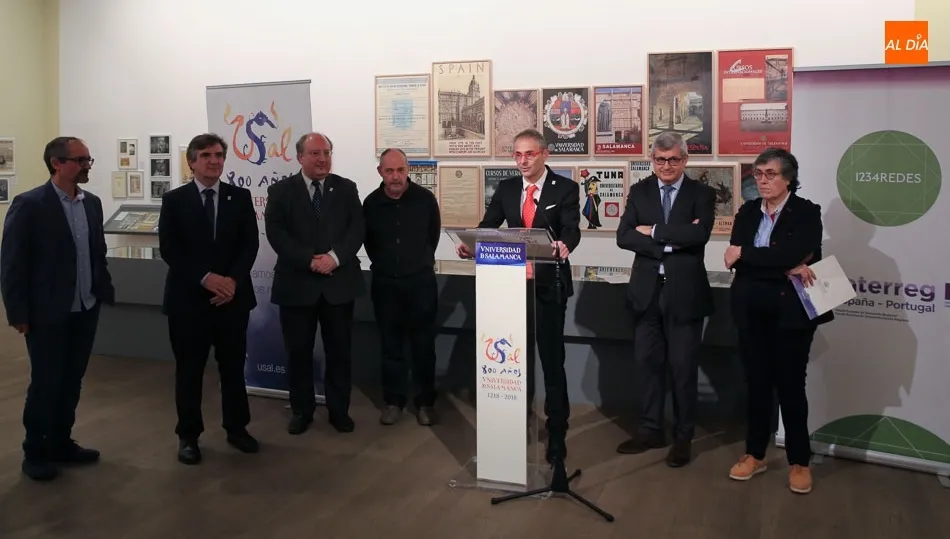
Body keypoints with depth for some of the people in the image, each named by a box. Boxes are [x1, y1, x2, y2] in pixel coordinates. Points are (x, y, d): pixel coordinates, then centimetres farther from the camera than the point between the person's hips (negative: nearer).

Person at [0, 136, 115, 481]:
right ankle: (35, 452, 21)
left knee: (72, 381, 14)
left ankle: (61, 443, 28)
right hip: (47, 313, -5)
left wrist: (105, 292, 7)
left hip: (86, 310, 6)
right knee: (45, 384, 4)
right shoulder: (29, 204, -11)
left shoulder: (92, 203, 7)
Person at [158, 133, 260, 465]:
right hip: (188, 298, -1)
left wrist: (233, 280, -14)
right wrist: (206, 278, -17)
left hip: (233, 296, 2)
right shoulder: (174, 200, 1)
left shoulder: (240, 197, 5)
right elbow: (168, 250, -6)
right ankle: (188, 435, 20)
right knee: (189, 370, 7)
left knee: (233, 366, 11)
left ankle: (236, 428, 26)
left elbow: (250, 244, 0)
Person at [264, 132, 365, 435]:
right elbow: (276, 233, -8)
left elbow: (357, 228, -2)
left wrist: (335, 257, -17)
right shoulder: (280, 191, 2)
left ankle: (339, 410, 22)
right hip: (297, 284, -1)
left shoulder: (346, 188, 7)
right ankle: (302, 410, 23)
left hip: (339, 282, 1)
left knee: (339, 350, 8)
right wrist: (309, 261, -18)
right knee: (298, 352, 8)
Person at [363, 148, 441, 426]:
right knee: (390, 346, 9)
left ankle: (425, 402, 17)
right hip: (384, 283, 2)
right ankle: (393, 401, 21)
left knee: (423, 345, 6)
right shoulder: (371, 203, -3)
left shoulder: (425, 198, -7)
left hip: (420, 281, -1)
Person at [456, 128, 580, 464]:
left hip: (549, 284, -4)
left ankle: (556, 433, 16)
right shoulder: (505, 188, 8)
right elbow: (488, 226, 0)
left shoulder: (565, 188, -5)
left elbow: (572, 229, -18)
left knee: (552, 360, 4)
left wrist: (564, 245, -41)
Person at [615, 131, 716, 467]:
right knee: (647, 363, 11)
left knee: (683, 367, 5)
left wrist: (653, 231, -14)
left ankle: (683, 437, 19)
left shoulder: (702, 195, 0)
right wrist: (669, 242, -15)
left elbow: (700, 234, -19)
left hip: (685, 292, -3)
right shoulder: (639, 192, 7)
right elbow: (624, 237, -5)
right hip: (647, 290, 3)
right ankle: (650, 430, 25)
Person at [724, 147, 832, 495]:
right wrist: (784, 268, -19)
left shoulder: (807, 212, -6)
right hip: (752, 312, 4)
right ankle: (755, 454, 25)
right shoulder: (747, 212, 6)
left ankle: (799, 461, 21)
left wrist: (744, 254, -16)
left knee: (790, 385, 5)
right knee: (756, 384, 11)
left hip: (791, 311, -3)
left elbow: (793, 255, -22)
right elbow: (734, 260, -9)